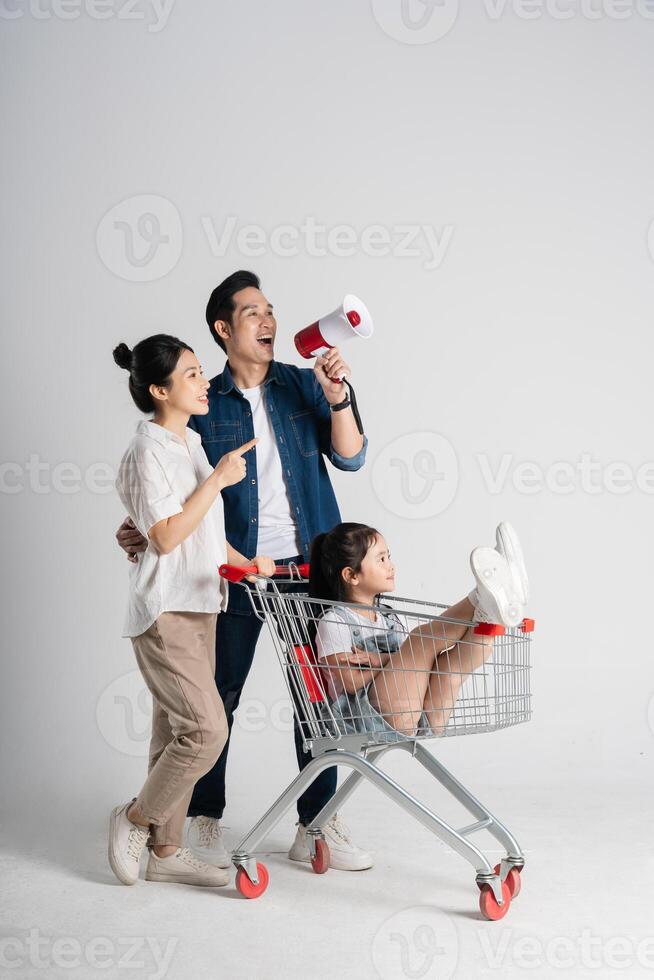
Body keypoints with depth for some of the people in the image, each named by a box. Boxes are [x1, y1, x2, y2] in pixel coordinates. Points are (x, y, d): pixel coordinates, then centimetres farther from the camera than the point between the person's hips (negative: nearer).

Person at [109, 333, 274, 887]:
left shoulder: (191, 443, 14)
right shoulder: (148, 449, -13)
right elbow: (165, 536, -20)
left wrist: (245, 562, 11)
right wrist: (218, 479, -17)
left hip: (199, 607, 9)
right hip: (164, 612, -9)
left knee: (177, 731, 11)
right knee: (207, 728, -13)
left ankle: (166, 850, 20)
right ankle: (135, 820, 7)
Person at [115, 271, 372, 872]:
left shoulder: (303, 386, 6)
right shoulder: (204, 405, 1)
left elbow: (350, 457, -2)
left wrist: (338, 397, -15)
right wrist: (145, 529, -12)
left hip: (307, 565, 2)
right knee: (218, 697, 6)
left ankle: (316, 827, 18)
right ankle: (206, 821, 24)